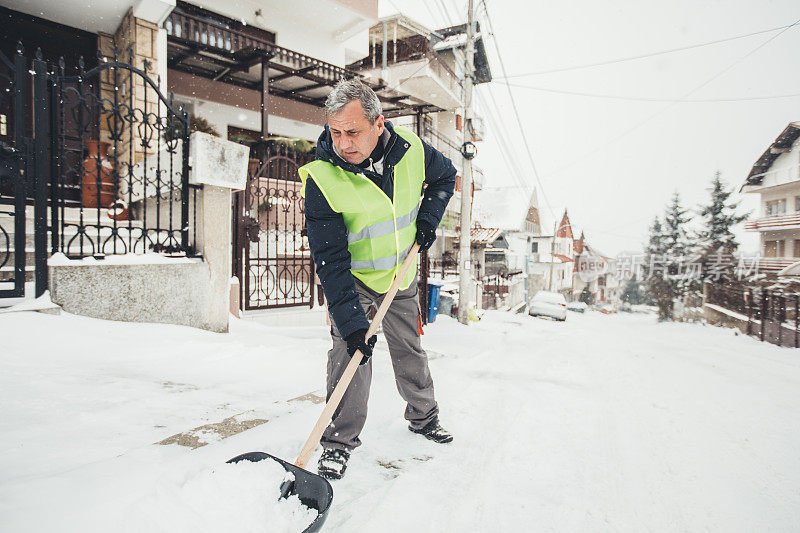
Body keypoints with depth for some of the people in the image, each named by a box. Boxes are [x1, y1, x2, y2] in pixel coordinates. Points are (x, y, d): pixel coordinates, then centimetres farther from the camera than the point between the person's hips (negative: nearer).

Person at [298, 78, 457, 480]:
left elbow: (445, 176, 8)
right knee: (350, 350, -13)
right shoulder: (321, 178, -27)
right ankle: (340, 440, 7)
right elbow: (330, 260, -28)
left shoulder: (411, 150, -16)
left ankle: (423, 416, 37)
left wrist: (428, 217, -7)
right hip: (352, 279, -3)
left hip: (401, 274, 4)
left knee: (410, 349, 14)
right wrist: (351, 321, -33)